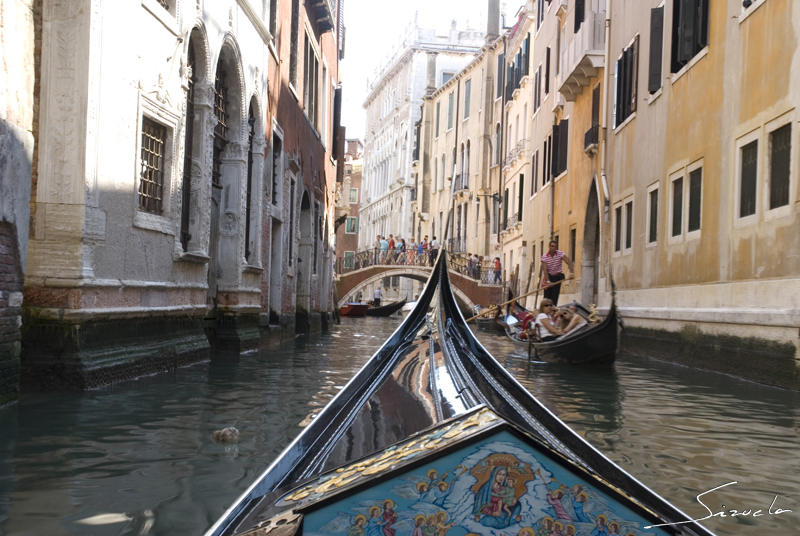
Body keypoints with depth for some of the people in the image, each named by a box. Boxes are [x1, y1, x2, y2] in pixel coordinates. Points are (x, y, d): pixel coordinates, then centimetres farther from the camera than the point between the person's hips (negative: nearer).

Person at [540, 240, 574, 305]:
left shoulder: (560, 254, -9)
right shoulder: (544, 257, -12)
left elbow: (569, 263, -15)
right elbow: (545, 270, -18)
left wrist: (571, 273, -31)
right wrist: (548, 281, -27)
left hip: (557, 277, 0)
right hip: (549, 276, 0)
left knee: (555, 295, -6)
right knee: (547, 296, -1)